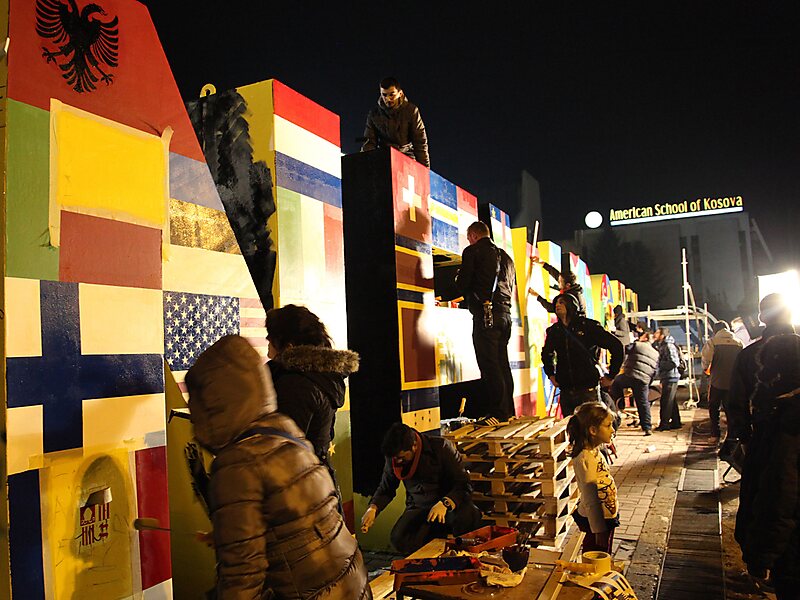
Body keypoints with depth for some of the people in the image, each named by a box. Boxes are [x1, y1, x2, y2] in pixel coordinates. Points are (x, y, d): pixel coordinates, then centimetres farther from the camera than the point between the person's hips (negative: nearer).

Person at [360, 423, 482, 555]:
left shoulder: (441, 447, -17)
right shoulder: (393, 457, -4)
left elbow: (464, 484, -16)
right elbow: (386, 488, 11)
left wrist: (445, 503, -35)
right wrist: (373, 508, -10)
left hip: (450, 503, -3)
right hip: (418, 508, 3)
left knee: (470, 516, -37)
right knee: (399, 540, -28)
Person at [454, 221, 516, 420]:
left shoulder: (473, 251, -1)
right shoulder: (505, 256, 21)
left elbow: (462, 285, -6)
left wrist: (458, 278, 17)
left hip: (486, 315, -8)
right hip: (505, 314, 8)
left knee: (490, 366, -6)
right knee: (502, 365, 12)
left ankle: (499, 414, -7)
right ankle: (509, 412, 15)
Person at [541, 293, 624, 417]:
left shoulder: (588, 326, -5)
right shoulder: (553, 330, 8)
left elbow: (616, 346, -3)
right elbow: (546, 353, 29)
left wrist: (610, 376, -1)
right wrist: (551, 375, 19)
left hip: (588, 389, -4)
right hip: (565, 391, 4)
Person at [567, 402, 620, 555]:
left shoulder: (595, 451, 4)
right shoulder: (585, 459, -26)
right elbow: (590, 500, -24)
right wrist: (599, 530, -20)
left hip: (606, 516, 9)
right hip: (596, 519, -9)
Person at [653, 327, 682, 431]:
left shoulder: (669, 346, -17)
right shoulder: (661, 346, 13)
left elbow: (674, 363, -23)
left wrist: (659, 364, -16)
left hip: (671, 377, -10)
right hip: (666, 377, 10)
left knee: (665, 401, -6)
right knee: (671, 401, 15)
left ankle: (664, 424, -1)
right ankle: (675, 423, 24)